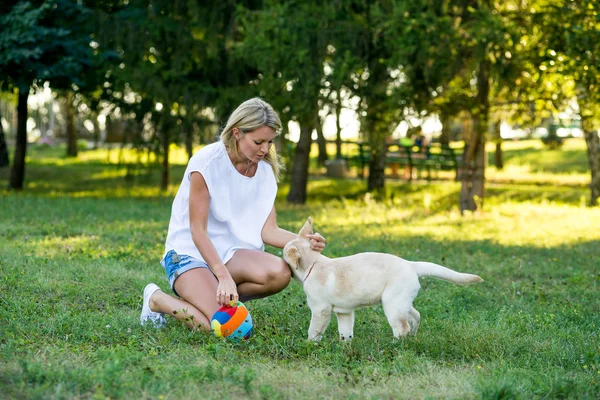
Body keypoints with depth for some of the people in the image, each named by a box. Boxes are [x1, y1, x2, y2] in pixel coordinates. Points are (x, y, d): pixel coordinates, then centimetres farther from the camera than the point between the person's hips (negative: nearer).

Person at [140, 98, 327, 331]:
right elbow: (198, 231, -18)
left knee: (280, 272, -27)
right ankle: (157, 299, 1)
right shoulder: (207, 162, -17)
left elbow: (268, 230, -2)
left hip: (230, 252, 5)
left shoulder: (265, 170, 1)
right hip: (190, 252, -5)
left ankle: (217, 295, -1)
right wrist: (224, 276, -29)